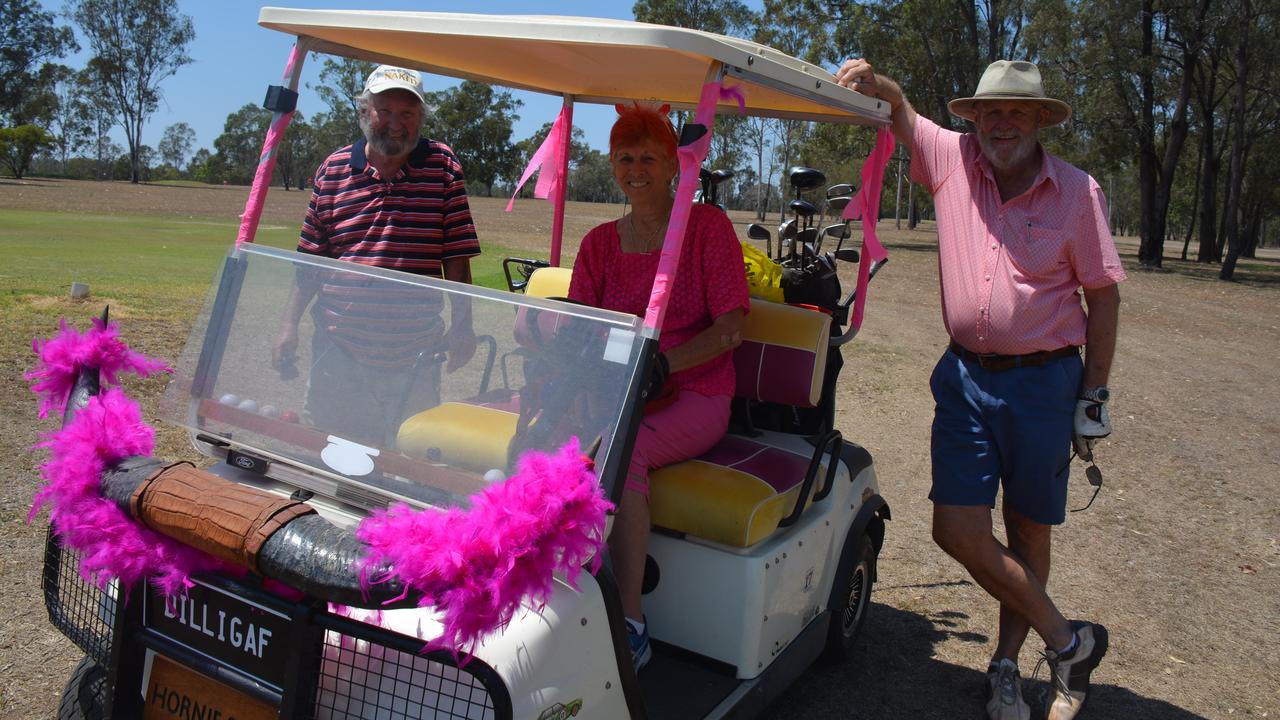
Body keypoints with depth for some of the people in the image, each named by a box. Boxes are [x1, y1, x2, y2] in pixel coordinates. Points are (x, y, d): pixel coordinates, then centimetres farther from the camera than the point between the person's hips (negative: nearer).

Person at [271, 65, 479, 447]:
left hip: (414, 357, -1)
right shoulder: (333, 169, 6)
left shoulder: (442, 165, 2)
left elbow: (456, 257, 1)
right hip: (337, 350, 2)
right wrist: (288, 326, 4)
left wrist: (462, 326, -3)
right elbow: (309, 262, 9)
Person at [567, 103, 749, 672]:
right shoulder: (601, 242, 12)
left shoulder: (708, 225, -1)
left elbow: (730, 329, -8)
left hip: (694, 397, -3)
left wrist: (661, 363, -21)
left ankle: (630, 628, -26)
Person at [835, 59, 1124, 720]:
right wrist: (871, 81, -15)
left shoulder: (1077, 191, -4)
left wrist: (1094, 397, -3)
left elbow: (1104, 295, 0)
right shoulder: (951, 158, 1)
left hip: (1044, 381, -1)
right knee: (958, 529, -5)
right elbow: (900, 107, 10)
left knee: (1028, 531, 9)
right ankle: (1066, 641, 16)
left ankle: (1005, 666, 28)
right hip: (965, 377, 2)